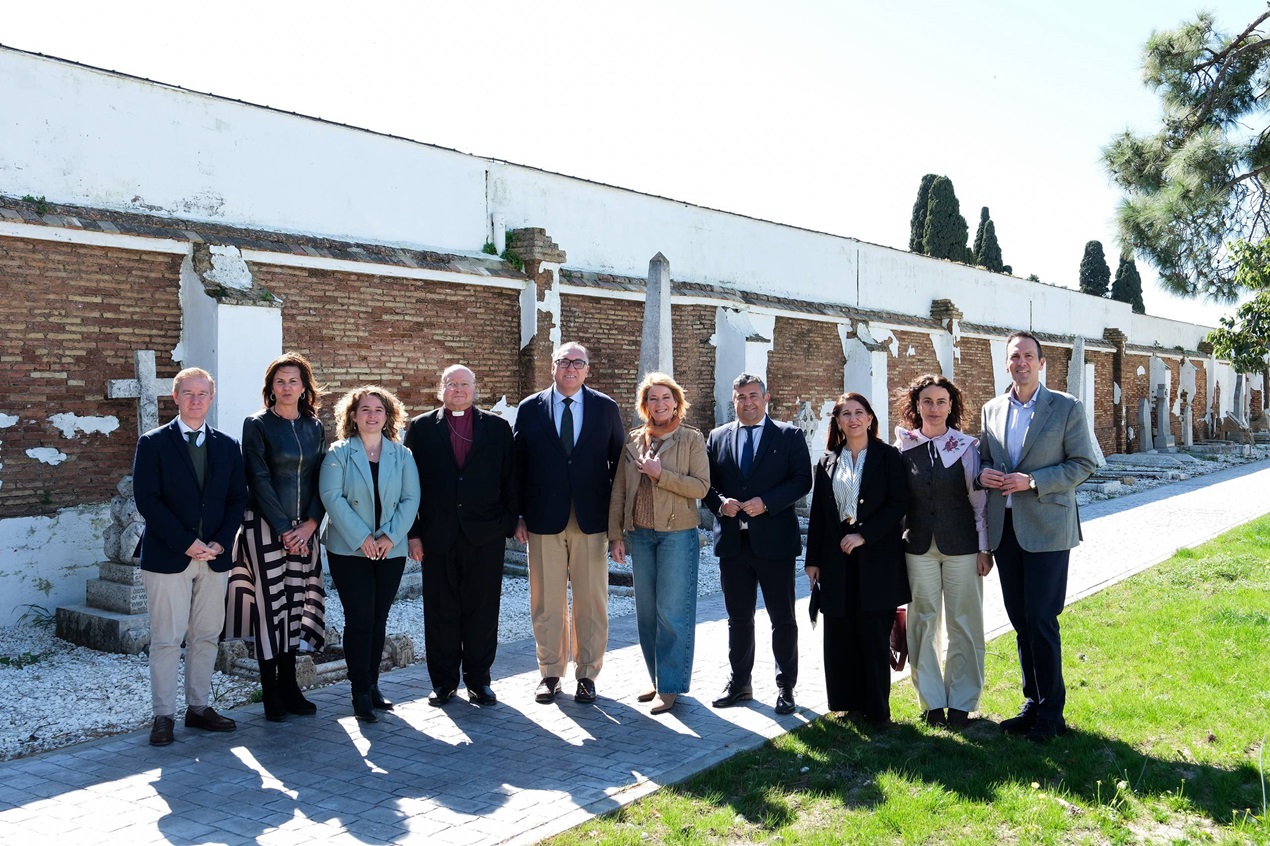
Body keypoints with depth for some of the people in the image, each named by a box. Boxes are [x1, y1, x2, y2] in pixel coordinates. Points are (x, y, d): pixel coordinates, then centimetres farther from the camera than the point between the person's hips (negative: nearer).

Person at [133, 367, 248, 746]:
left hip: (214, 557, 4)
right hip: (168, 556, -4)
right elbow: (147, 499, -9)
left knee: (207, 636, 9)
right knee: (167, 639, 0)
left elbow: (237, 499, 8)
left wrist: (220, 542, -6)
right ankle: (163, 715, 9)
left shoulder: (227, 445, 10)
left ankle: (198, 707, 20)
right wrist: (186, 543, -15)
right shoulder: (153, 443, -2)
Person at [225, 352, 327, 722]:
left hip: (304, 529, 4)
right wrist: (284, 529, -11)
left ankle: (289, 687, 18)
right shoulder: (257, 425, -3)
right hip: (266, 528, -4)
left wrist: (310, 524, -5)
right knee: (270, 604, -2)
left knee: (295, 604, 8)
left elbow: (321, 479, 8)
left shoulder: (315, 427, 10)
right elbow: (259, 480, -8)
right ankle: (271, 695, 7)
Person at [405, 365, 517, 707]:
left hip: (485, 536, 0)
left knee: (482, 610, 6)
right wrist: (412, 532, -2)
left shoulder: (497, 427, 8)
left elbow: (510, 480, 7)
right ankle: (443, 681, 19)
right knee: (440, 611, 7)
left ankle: (478, 679, 19)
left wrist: (509, 523, 0)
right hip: (438, 535, 0)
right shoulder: (421, 428, 6)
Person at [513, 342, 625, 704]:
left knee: (592, 601, 5)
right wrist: (519, 515, 1)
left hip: (591, 519, 0)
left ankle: (587, 674, 18)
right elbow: (518, 465, 5)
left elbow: (619, 461, 7)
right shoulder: (530, 409, 4)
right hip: (544, 520, 0)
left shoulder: (606, 408, 5)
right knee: (546, 602, 7)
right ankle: (550, 673, 20)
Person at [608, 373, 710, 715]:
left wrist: (659, 474, -16)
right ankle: (657, 679, 23)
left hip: (677, 534, -4)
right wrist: (615, 535, 4)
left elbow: (701, 486, -10)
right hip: (640, 534, 5)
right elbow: (619, 491, 9)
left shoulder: (692, 439, -2)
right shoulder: (632, 441, 8)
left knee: (672, 611, -3)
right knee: (646, 612, 10)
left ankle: (670, 686, 7)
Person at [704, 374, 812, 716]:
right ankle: (740, 682, 25)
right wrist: (720, 503, -12)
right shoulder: (718, 437, 11)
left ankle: (785, 687, 17)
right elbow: (706, 483, 9)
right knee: (738, 617, 13)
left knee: (783, 619, 5)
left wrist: (766, 502, -18)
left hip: (774, 541, -3)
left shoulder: (789, 436, 2)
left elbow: (802, 480, -7)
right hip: (732, 542, 3)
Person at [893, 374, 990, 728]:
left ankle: (961, 702, 18)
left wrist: (984, 548, -2)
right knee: (923, 623, 7)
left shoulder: (967, 447, -2)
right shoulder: (904, 448, 2)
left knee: (963, 624, 5)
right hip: (919, 546, 2)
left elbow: (980, 501, 0)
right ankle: (931, 701, 19)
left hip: (961, 546, -1)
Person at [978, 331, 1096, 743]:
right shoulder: (992, 409, 10)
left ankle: (1051, 713, 9)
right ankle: (1033, 703, 23)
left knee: (1041, 620, -4)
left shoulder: (1066, 407, -3)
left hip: (1046, 528, -5)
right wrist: (982, 474, -5)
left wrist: (1031, 481, -17)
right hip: (1004, 528, 5)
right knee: (1020, 620, 11)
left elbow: (1083, 464, -6)